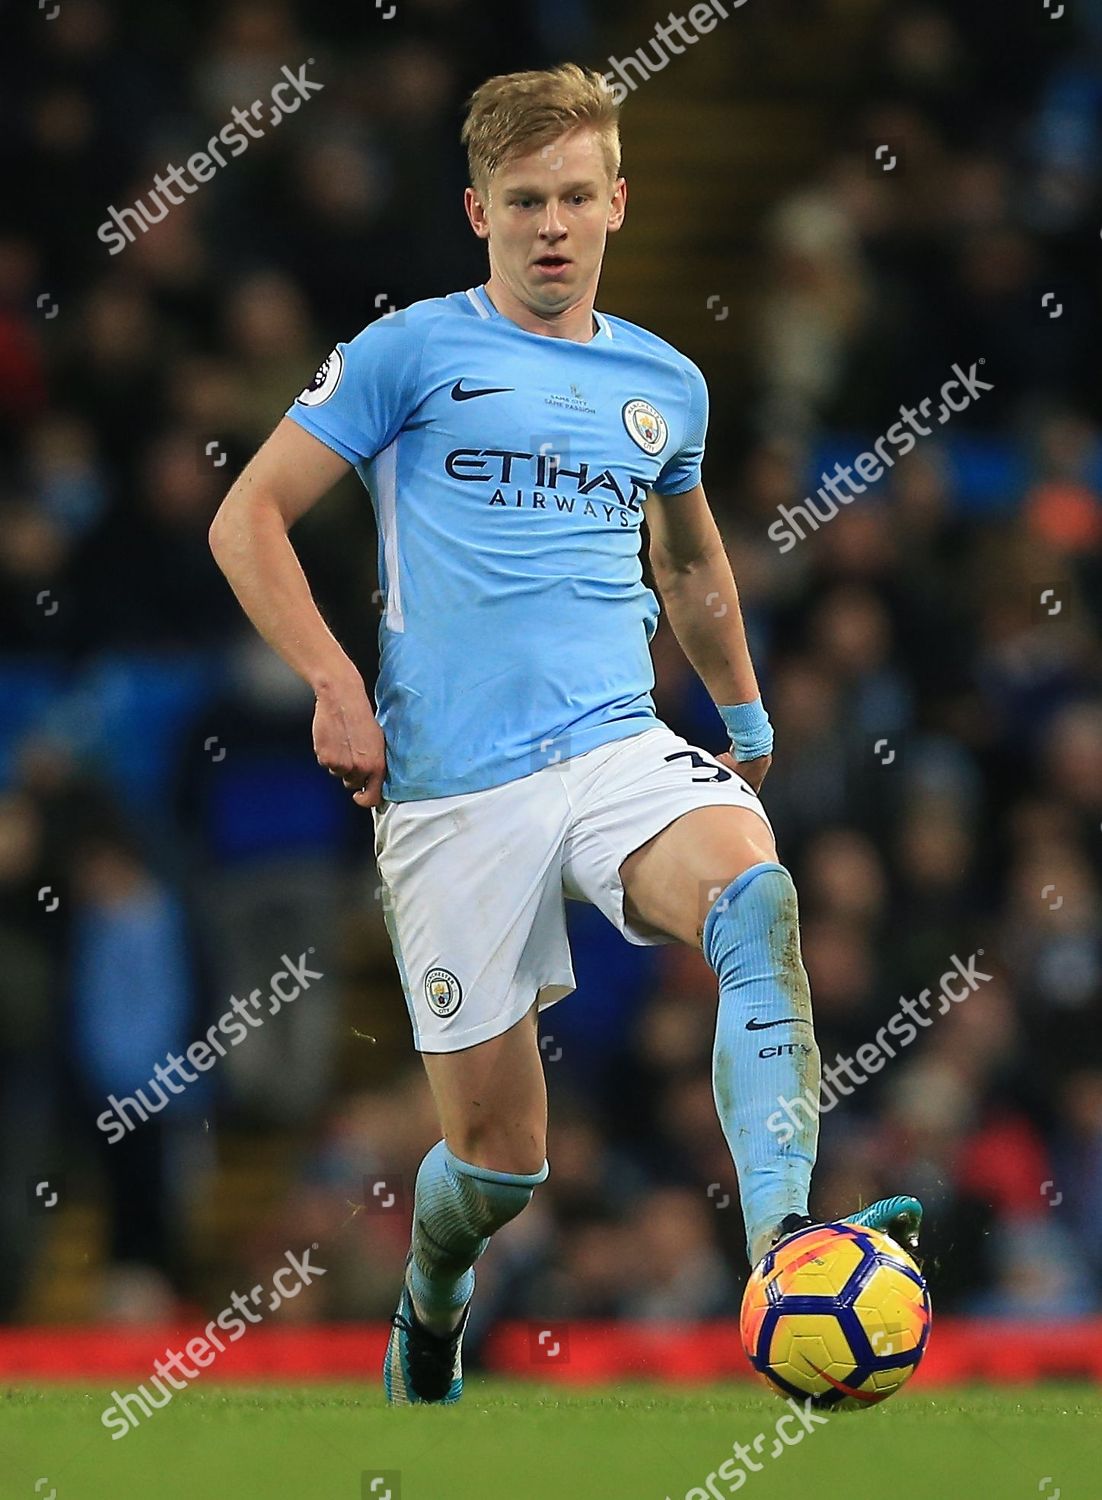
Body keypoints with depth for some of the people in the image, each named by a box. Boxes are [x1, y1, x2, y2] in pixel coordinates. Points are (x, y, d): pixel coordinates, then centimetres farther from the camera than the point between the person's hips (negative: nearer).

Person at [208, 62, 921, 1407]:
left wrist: (748, 719, 35)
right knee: (499, 1150, -1)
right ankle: (430, 1309, 35)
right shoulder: (412, 352, 2)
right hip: (451, 789, -3)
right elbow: (247, 519, 2)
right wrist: (337, 687, -9)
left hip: (618, 750, 3)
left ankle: (783, 1243, -46)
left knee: (754, 893, -33)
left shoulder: (665, 384, 16)